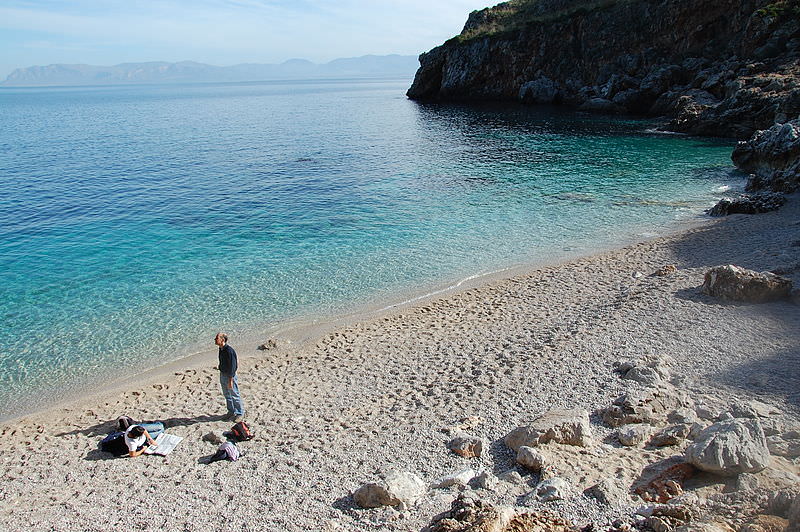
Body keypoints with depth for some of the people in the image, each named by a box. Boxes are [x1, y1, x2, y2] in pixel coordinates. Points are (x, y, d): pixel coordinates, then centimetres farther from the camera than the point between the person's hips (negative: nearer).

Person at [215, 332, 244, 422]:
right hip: (222, 374, 9)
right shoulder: (221, 349, 4)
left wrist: (230, 380, -23)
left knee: (235, 396, 2)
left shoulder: (229, 350, -25)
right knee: (226, 395, 19)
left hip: (230, 376, -9)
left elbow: (232, 366, -24)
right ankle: (231, 411, 34)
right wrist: (221, 376, 19)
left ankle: (240, 414, 14)